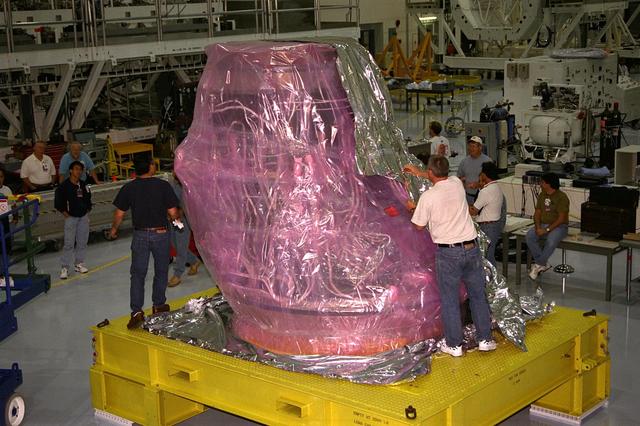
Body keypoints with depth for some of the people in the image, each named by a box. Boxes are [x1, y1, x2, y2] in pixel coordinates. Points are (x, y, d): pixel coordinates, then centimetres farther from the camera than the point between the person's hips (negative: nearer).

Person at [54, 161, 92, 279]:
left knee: (82, 241, 10)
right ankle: (65, 267, -3)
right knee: (69, 243, -7)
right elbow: (58, 203, -9)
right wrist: (65, 213, -9)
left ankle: (79, 263, 24)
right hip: (71, 217, -5)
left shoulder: (83, 185, 5)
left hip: (83, 217, 6)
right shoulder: (64, 186, -11)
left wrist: (87, 210, 11)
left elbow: (88, 198, 20)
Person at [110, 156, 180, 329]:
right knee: (161, 271, 17)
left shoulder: (128, 188, -5)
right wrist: (176, 219, 13)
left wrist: (114, 229, 16)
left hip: (140, 235, 1)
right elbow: (173, 213, -10)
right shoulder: (163, 185, -9)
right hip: (161, 233, -1)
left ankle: (137, 312, -5)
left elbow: (119, 214, -2)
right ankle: (159, 305, 28)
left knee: (138, 274, 5)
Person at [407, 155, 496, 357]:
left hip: (448, 253, -4)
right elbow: (440, 179, 26)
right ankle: (485, 339, 21)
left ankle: (454, 344, 13)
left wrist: (413, 208, 18)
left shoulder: (428, 196, -13)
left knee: (449, 299, 7)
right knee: (478, 295, 14)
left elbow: (419, 226, -1)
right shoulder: (457, 183, 1)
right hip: (471, 247, 4)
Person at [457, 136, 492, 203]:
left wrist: (479, 184, -20)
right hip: (468, 196, 4)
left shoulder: (487, 161, -4)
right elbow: (459, 177, 21)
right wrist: (461, 180, -3)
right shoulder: (464, 161, 10)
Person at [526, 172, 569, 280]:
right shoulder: (542, 195, 10)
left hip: (559, 226, -6)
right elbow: (537, 213, 9)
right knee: (529, 236, -23)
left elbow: (561, 218, -17)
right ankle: (544, 263, -15)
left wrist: (547, 230, -22)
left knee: (551, 241, -36)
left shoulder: (562, 197, -12)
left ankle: (538, 265, -17)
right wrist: (538, 227, -10)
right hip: (543, 224, 6)